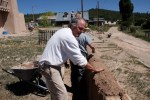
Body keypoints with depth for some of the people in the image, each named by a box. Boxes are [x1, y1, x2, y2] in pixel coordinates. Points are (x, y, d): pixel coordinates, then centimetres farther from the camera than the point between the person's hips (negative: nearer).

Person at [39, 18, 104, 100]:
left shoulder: (64, 31, 9)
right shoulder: (69, 38, -22)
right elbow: (80, 60, -19)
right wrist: (95, 69, -10)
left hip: (49, 64, 11)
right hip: (50, 67, -11)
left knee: (56, 93, 22)